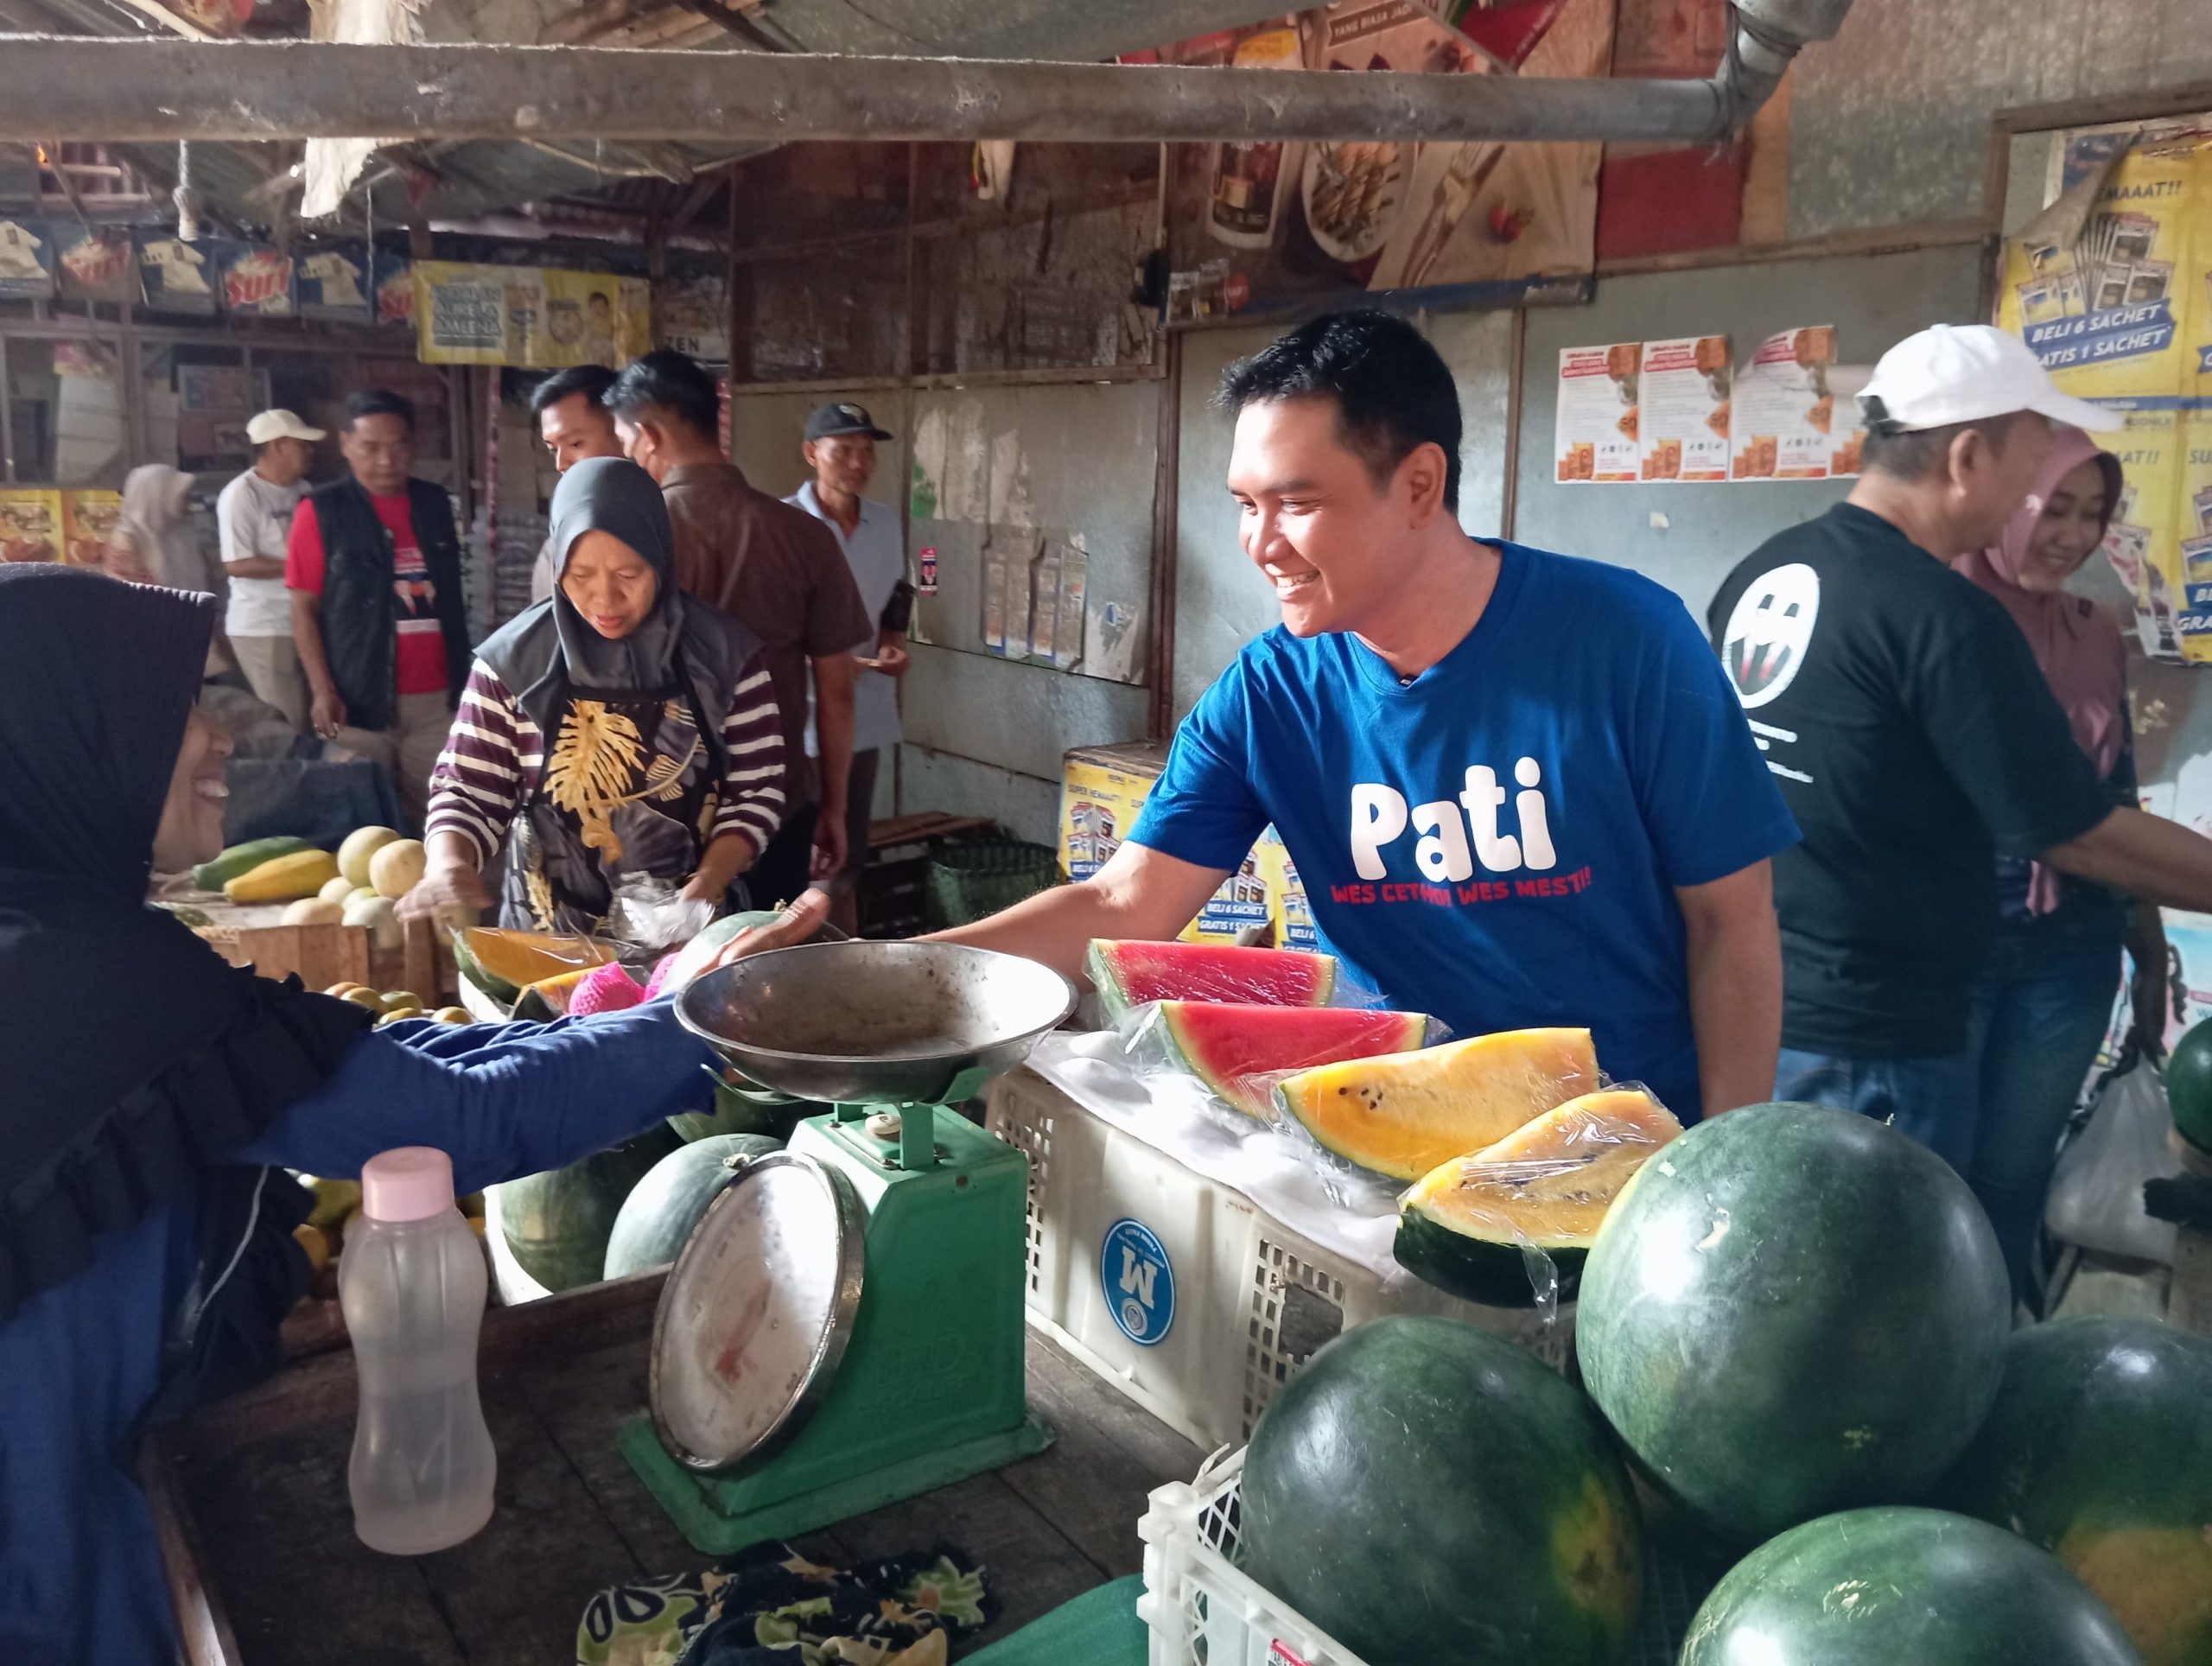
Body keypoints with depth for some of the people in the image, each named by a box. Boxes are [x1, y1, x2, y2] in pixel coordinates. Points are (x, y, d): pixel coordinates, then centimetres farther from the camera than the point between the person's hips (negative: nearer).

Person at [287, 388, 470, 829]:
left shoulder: (435, 504, 12)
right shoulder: (322, 512, -1)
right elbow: (304, 610, -2)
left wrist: (464, 675, 13)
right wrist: (322, 691, -11)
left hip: (438, 698, 3)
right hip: (359, 698, -3)